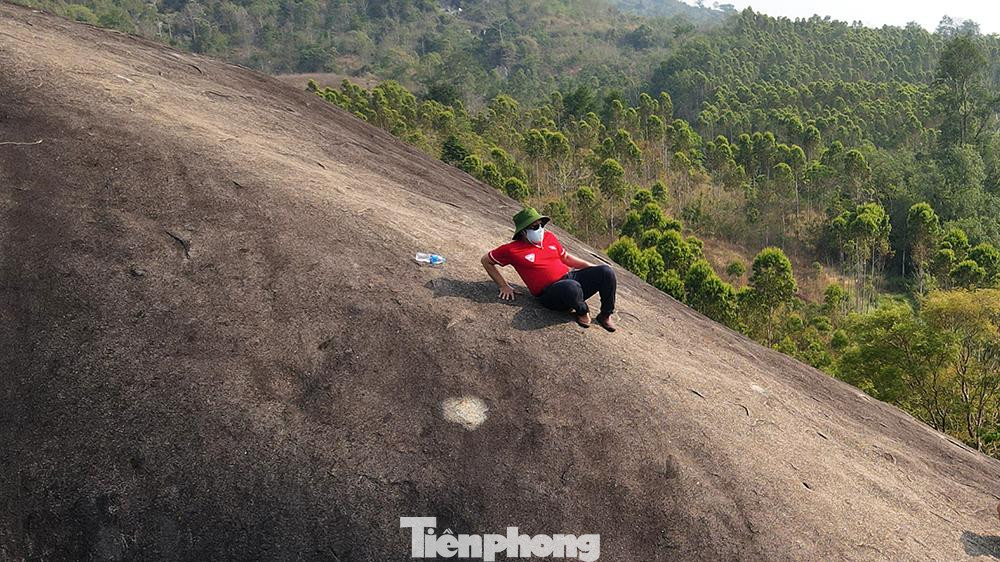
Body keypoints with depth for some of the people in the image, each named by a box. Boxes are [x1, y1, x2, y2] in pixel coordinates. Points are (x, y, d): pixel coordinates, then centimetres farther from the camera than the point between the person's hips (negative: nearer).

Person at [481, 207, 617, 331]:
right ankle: (582, 311, -6)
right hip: (550, 292, -6)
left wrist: (590, 266, 19)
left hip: (571, 276, 6)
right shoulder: (512, 249, -1)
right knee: (572, 287, -41)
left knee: (606, 271, -14)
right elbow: (486, 260, 9)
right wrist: (504, 286, 4)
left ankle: (605, 315, 5)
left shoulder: (549, 236, 14)